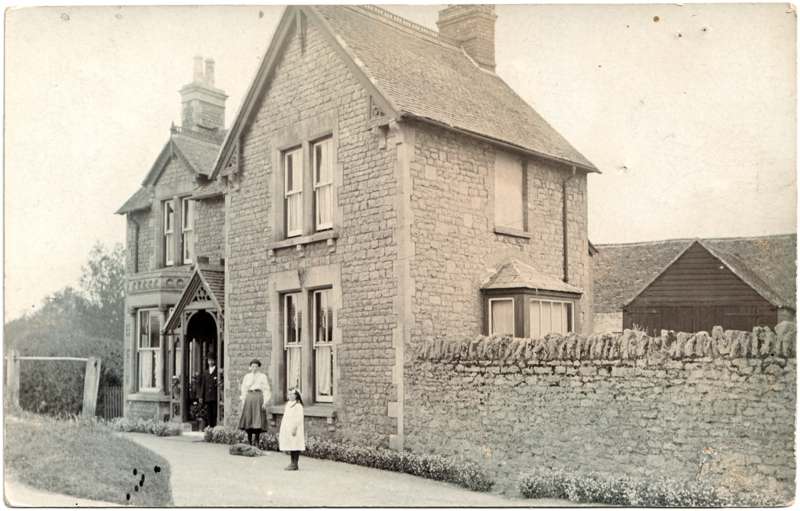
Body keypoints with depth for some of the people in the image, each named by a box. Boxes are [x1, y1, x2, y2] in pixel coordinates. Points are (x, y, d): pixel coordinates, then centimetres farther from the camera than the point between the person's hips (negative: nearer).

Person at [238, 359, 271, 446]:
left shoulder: (263, 376, 5)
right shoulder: (246, 377, 13)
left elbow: (266, 390, 2)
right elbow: (244, 390, 14)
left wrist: (265, 402, -7)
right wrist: (243, 402, 6)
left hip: (259, 398, -2)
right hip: (249, 398, 2)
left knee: (258, 421, -6)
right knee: (248, 420, -1)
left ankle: (257, 442, 0)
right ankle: (249, 441, 7)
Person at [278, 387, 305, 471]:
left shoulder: (298, 405, -10)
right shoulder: (288, 404, 15)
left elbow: (298, 419, -15)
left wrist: (294, 428, -22)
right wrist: (282, 429, 19)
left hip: (294, 429, -9)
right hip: (287, 429, 9)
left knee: (295, 446, -5)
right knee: (290, 446, 10)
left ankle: (295, 464, -3)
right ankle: (292, 463, 16)